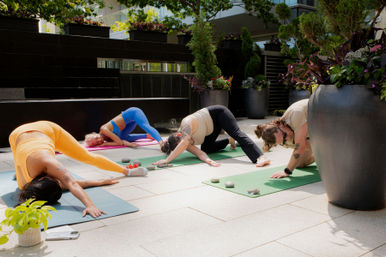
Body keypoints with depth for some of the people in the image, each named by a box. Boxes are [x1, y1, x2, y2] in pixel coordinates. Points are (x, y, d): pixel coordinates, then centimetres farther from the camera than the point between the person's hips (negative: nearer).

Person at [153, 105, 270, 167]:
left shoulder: (186, 124, -35)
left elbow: (184, 142, -48)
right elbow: (199, 153, -23)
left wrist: (167, 160, -50)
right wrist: (208, 160, -46)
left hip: (217, 113, -8)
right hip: (213, 125, 8)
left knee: (237, 134, -27)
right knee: (206, 148, 7)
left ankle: (259, 157, -37)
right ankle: (230, 140, 27)